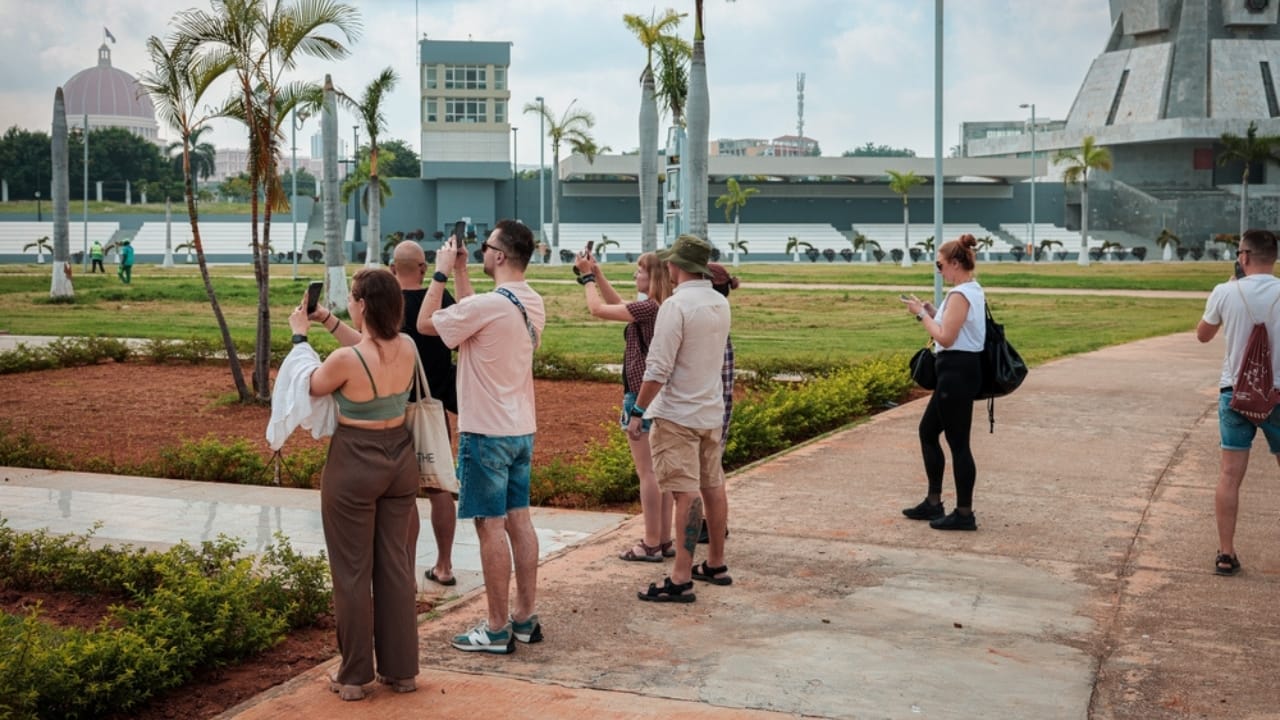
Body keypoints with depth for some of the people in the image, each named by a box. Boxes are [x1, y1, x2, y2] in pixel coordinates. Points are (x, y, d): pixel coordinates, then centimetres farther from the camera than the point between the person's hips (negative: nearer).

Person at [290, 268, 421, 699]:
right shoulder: (408, 348, -4)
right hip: (399, 459, 6)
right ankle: (401, 670, 20)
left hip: (354, 465, -5)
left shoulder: (345, 359, -22)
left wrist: (300, 334, 10)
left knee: (352, 571, 7)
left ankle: (354, 676, 15)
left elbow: (310, 387, -1)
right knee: (396, 566, 13)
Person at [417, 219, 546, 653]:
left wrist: (442, 272, 0)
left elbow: (426, 324, -8)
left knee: (491, 527, -2)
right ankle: (524, 618, 20)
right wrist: (460, 275, 20)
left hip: (486, 433, -8)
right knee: (518, 520, 13)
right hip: (522, 429, 8)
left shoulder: (487, 304, -20)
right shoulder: (533, 304, 7)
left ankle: (497, 630, 4)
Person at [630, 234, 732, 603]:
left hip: (678, 414, -8)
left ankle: (681, 579, -6)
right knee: (713, 487, 15)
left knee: (687, 493, -9)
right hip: (712, 410, 8)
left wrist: (638, 412, -13)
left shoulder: (676, 305, -18)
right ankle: (715, 564, 27)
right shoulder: (720, 303, 7)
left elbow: (658, 368, -20)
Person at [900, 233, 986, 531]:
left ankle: (964, 514, 5)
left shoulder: (960, 295, -18)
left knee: (957, 442, -3)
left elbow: (946, 338, -21)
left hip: (957, 372, -11)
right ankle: (933, 503, 24)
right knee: (928, 431, 17)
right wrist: (930, 312, 9)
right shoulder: (974, 291, 15)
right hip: (960, 369, 11)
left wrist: (922, 313, -10)